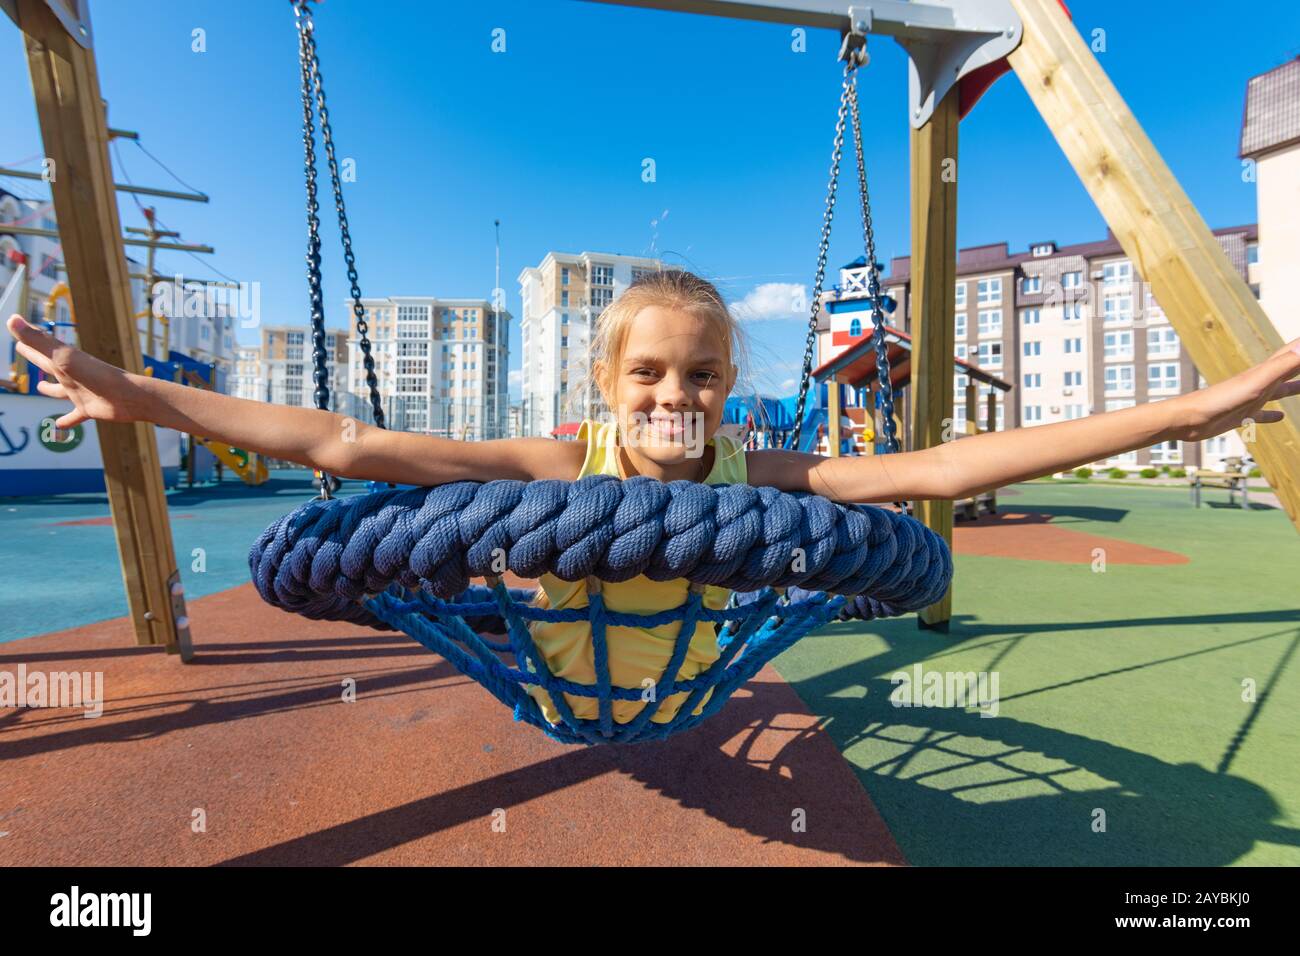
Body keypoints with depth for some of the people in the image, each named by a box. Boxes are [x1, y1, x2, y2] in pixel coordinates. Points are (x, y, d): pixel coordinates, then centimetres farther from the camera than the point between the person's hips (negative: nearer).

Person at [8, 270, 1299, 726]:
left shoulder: (752, 473, -29)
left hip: (686, 701, 2)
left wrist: (1193, 408, -35)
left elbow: (939, 467, -34)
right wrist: (134, 394, -36)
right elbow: (347, 446, -34)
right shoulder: (562, 466, -33)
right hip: (552, 700, -1)